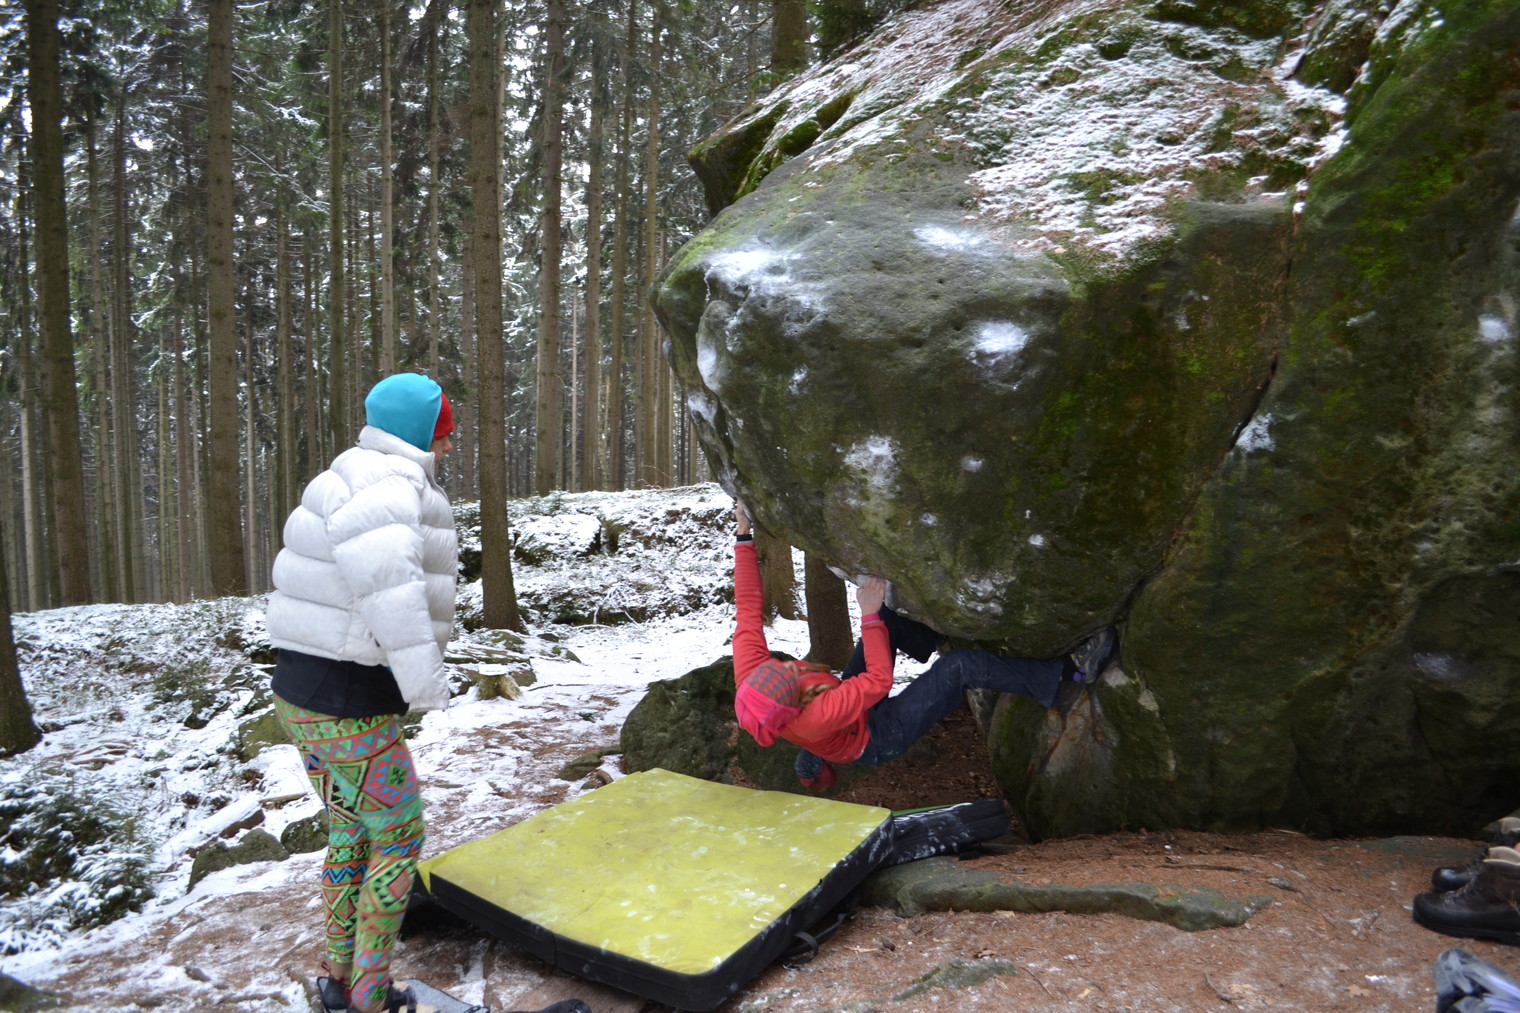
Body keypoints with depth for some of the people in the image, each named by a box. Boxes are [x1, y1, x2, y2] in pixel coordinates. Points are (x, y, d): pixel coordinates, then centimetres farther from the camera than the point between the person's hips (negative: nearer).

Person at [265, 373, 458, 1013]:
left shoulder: (346, 484, 12)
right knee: (397, 841, 8)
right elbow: (382, 574, -37)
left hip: (299, 694, 10)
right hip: (351, 710, -9)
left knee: (349, 836, 23)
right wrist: (425, 682, -35)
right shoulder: (395, 487, -19)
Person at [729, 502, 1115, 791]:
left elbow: (748, 608, -18)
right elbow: (879, 680, -32)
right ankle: (1067, 671, -13)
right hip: (878, 737, -8)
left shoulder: (748, 675, -28)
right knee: (962, 666, -23)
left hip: (850, 710, 8)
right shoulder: (816, 716, -44)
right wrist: (868, 614, -28)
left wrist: (744, 536, -17)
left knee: (889, 621, -2)